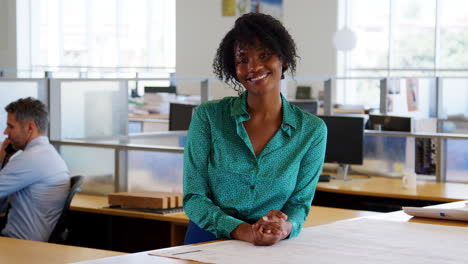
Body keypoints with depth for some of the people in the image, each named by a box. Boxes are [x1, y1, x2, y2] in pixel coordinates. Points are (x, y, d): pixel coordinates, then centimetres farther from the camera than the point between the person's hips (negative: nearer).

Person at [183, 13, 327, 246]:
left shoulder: (312, 130, 4)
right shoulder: (208, 117, 1)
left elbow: (299, 203, 7)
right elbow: (194, 197, -1)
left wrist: (284, 228, -17)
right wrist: (244, 231, -17)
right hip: (207, 242, 0)